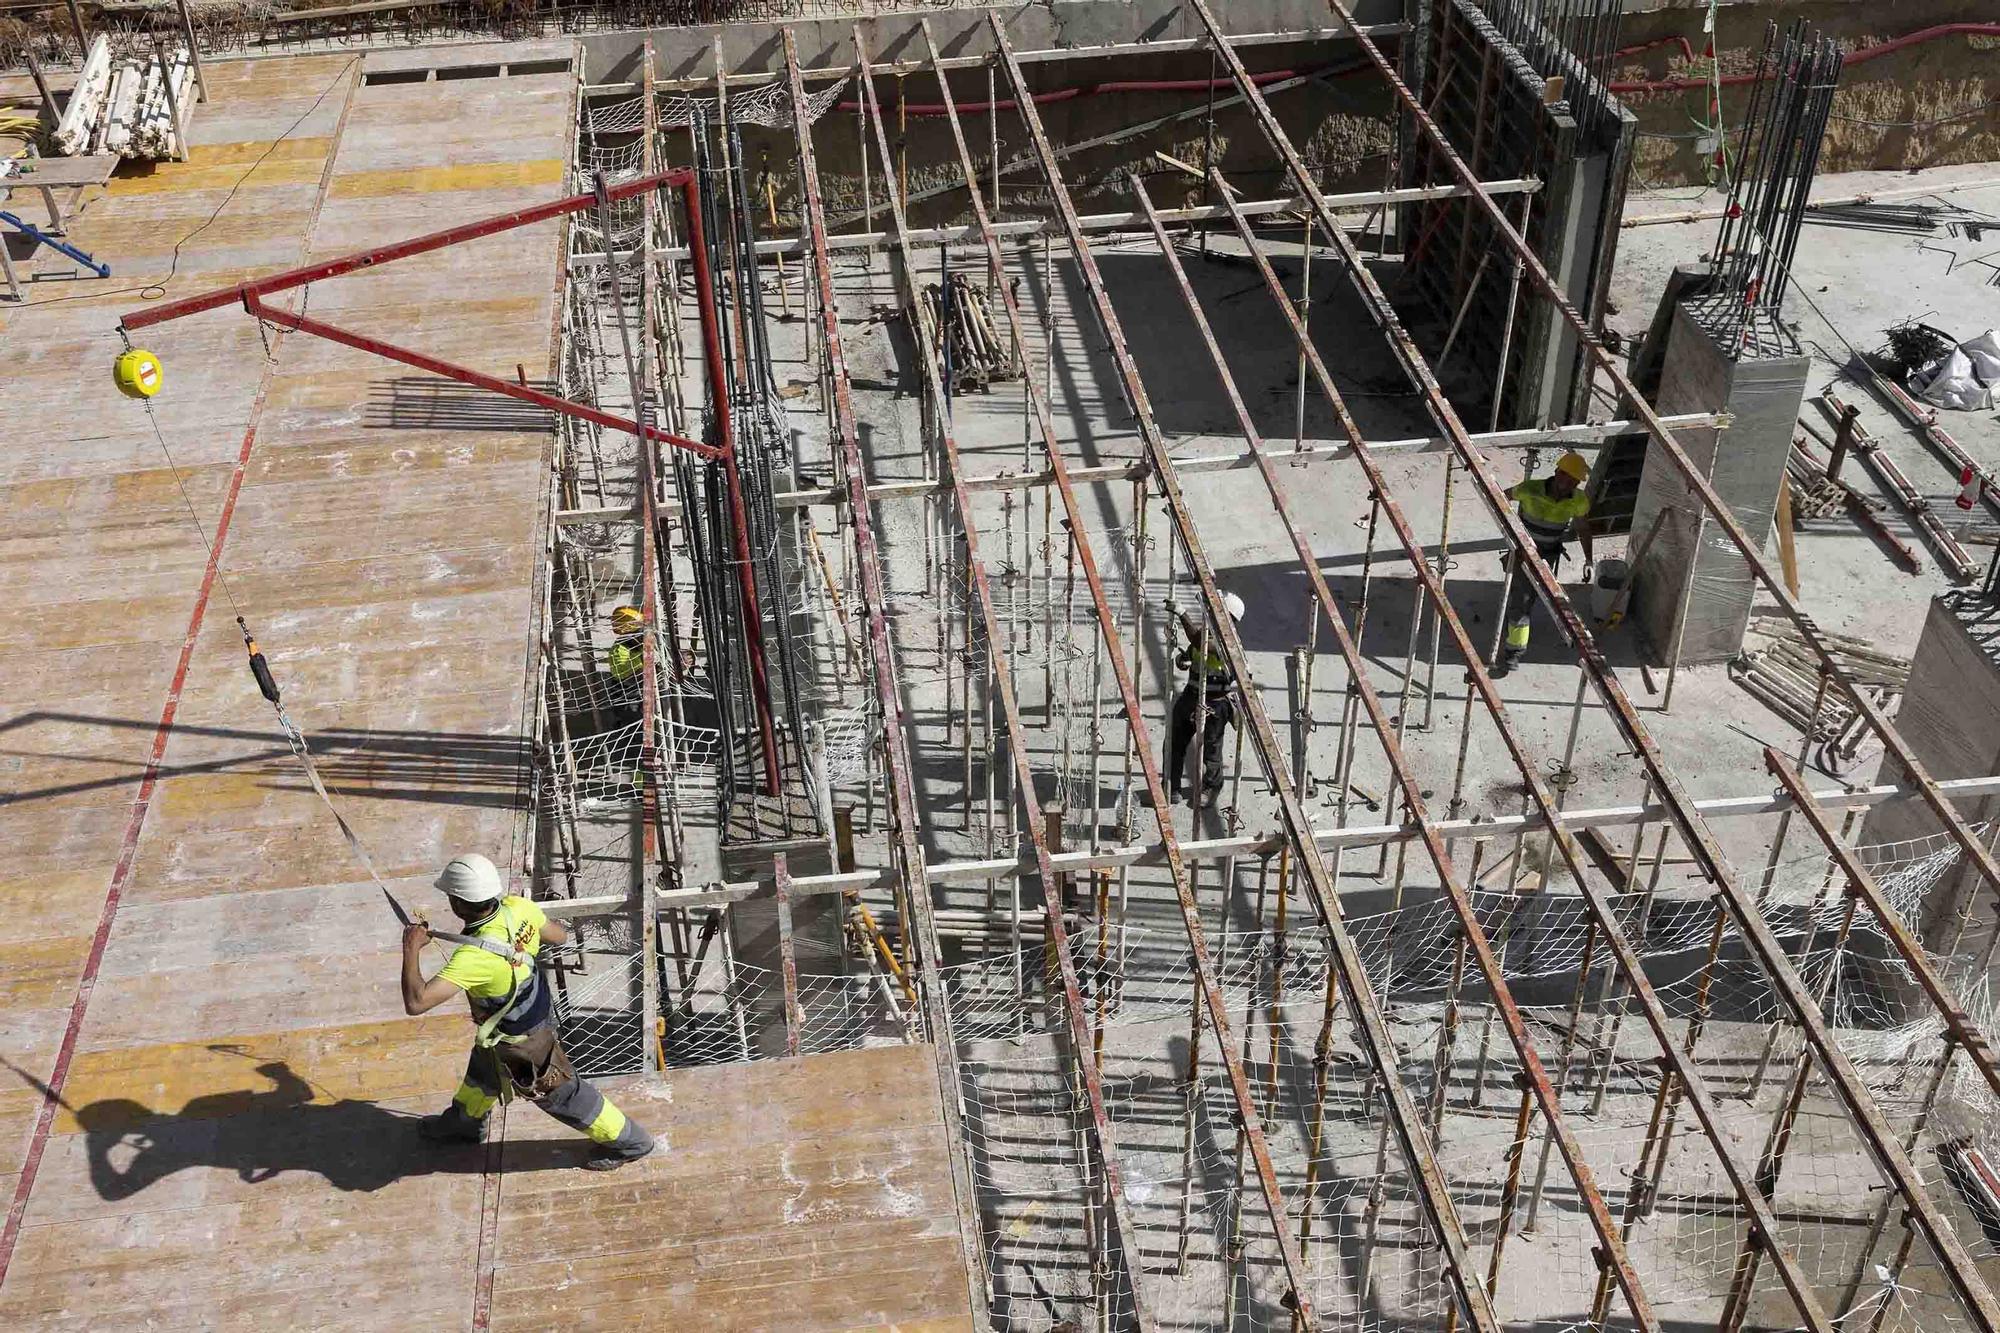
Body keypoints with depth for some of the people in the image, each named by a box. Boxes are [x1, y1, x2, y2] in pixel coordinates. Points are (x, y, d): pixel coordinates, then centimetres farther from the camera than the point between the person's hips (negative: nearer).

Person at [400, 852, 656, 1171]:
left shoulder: (475, 957, -44)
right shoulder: (518, 907, -24)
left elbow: (416, 1002, -46)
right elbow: (560, 936, -6)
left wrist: (411, 949, -35)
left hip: (521, 1040, -8)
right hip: (537, 1009, 8)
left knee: (559, 1092, 16)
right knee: (482, 1072, 33)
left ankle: (628, 1141, 34)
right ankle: (464, 1122, 61)